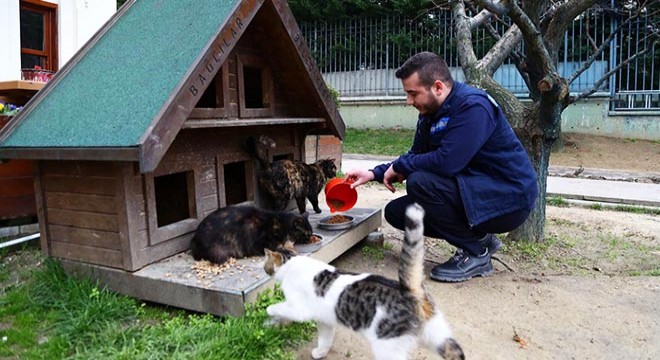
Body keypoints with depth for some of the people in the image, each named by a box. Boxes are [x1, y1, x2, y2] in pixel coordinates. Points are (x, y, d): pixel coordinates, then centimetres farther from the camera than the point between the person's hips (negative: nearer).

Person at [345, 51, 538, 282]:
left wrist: (399, 166, -16)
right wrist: (375, 173, 0)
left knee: (420, 183, -28)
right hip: (473, 193, 9)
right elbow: (416, 157, 13)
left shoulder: (473, 106, -22)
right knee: (396, 212, 2)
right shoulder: (430, 115, 5)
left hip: (510, 198, -9)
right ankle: (480, 239, 12)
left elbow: (446, 162, -32)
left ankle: (476, 254, -9)